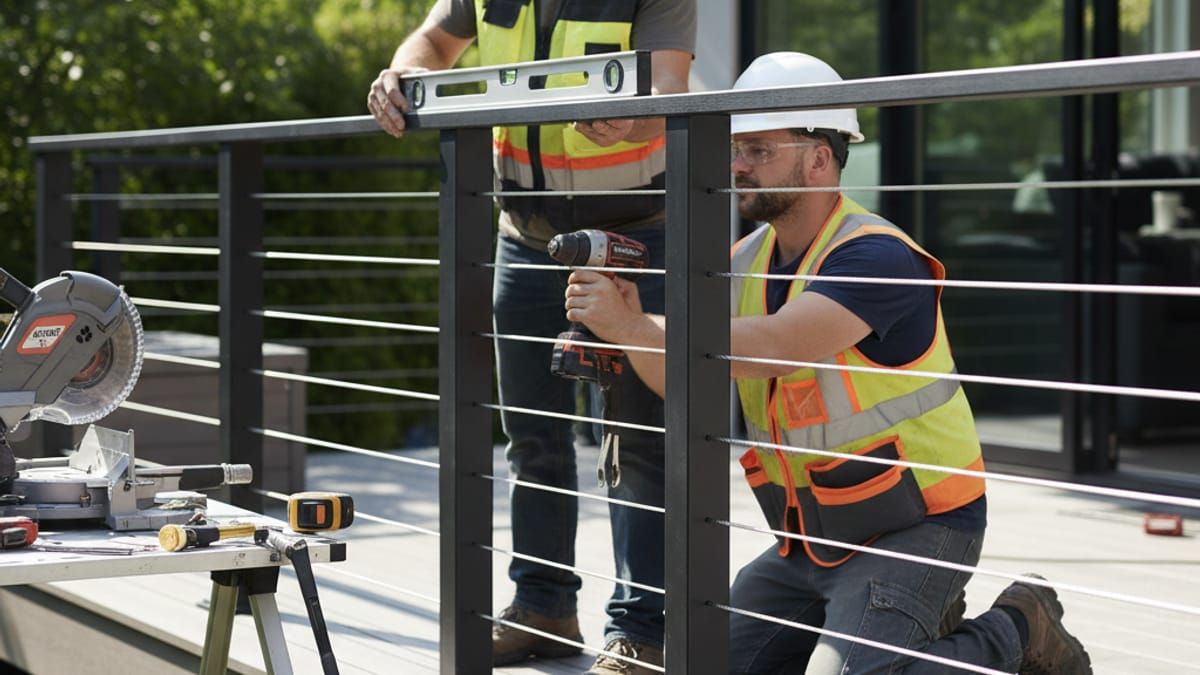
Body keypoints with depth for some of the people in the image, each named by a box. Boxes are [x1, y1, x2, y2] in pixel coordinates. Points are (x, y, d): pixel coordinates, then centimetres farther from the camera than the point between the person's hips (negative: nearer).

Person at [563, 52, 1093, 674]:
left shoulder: (875, 257, -21)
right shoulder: (746, 262, 5)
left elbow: (775, 346, -36)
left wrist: (632, 324, -35)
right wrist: (627, 329, -23)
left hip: (914, 525, -8)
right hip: (809, 538, 8)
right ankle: (918, 624, 18)